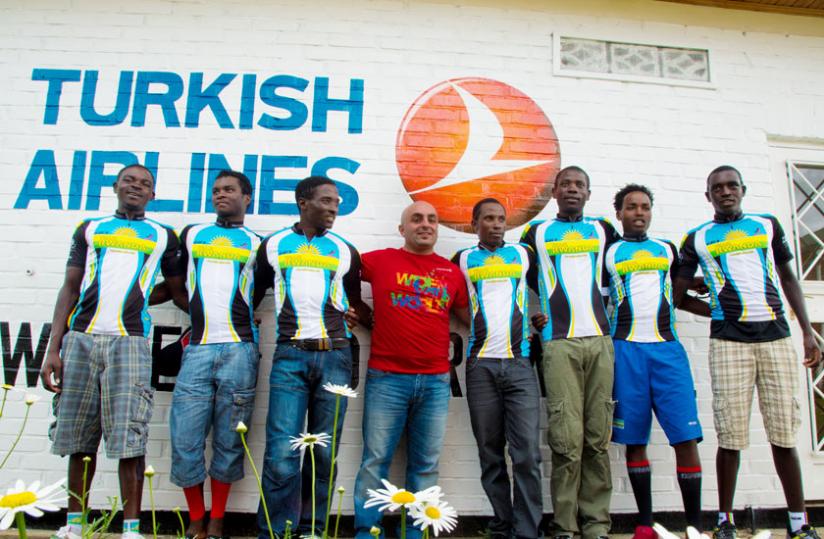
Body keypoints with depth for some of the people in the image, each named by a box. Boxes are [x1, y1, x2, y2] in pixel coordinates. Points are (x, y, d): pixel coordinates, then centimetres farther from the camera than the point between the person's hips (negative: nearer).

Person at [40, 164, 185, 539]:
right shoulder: (89, 229, 17)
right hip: (81, 339, 2)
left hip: (130, 342, -2)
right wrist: (54, 349, 4)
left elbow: (178, 289, 18)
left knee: (128, 438, -6)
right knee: (79, 438, 7)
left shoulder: (163, 236, 15)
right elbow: (70, 289, 11)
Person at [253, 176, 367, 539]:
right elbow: (254, 292, 17)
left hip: (335, 357, 1)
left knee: (324, 452, 5)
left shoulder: (345, 251, 12)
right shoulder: (273, 245, 10)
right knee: (282, 453, -7)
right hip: (290, 356, -1)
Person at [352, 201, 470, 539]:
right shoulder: (381, 260, 5)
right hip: (386, 378, -2)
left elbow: (471, 317, 19)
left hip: (436, 382, 3)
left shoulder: (452, 272, 11)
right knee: (375, 461, 2)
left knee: (426, 465, 8)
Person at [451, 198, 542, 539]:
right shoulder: (463, 259, 12)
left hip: (520, 364, 0)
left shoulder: (524, 254, 13)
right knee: (490, 454, 5)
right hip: (481, 365, 0)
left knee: (527, 453, -8)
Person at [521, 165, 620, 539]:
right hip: (559, 343, -2)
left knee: (598, 438, 0)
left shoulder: (603, 229, 17)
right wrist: (530, 315, 5)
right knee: (567, 439, -8)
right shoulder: (537, 232, 13)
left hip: (600, 340, 2)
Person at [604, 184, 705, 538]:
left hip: (667, 348, 2)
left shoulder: (668, 250, 18)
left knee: (687, 436, -6)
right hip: (626, 349, -2)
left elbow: (681, 298, 22)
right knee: (635, 439, 2)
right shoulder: (607, 253, 10)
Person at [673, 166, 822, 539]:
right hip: (728, 342, -2)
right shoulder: (697, 238, 9)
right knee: (731, 437, -2)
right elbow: (678, 292, 10)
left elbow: (788, 276, 16)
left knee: (784, 434, 3)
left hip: (776, 337, 2)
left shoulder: (768, 224, 14)